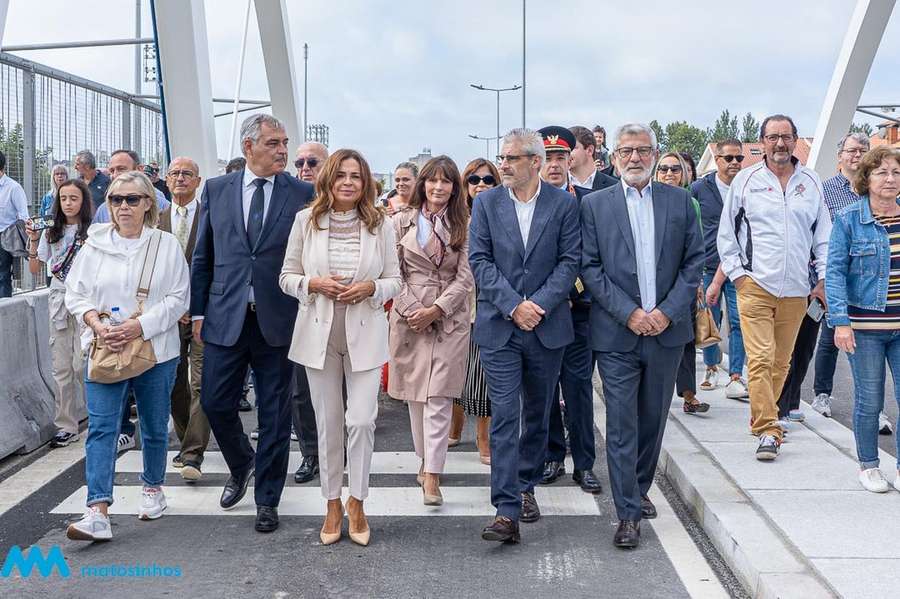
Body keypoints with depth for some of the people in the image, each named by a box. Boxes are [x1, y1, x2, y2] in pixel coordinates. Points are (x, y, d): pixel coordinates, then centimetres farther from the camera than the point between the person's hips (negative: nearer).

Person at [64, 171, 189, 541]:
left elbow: (178, 298, -5)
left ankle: (153, 488, 35)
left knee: (155, 426, 13)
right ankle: (98, 512, -13)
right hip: (105, 350, 0)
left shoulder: (167, 245, -2)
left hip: (155, 350, 0)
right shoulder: (95, 244, 3)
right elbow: (76, 294, 6)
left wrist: (139, 326, -16)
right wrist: (97, 325, -12)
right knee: (101, 427, -9)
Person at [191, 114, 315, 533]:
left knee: (274, 414, 5)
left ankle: (267, 499, 20)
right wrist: (198, 311, 6)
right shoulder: (216, 190, 6)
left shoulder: (302, 194, 0)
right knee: (215, 404, 4)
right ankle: (241, 466, 34)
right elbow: (202, 256, 10)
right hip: (225, 318, 2)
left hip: (276, 321, -1)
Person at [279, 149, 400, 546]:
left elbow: (395, 280, 5)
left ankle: (356, 502, 15)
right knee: (327, 423, 8)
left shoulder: (382, 225, 1)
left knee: (362, 420, -5)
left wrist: (370, 288, -15)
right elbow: (287, 277, 5)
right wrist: (314, 284, -14)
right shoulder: (306, 221, 1)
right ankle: (332, 505, 22)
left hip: (365, 334, -1)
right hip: (319, 333, 1)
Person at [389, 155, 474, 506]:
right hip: (408, 316, 1)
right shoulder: (402, 221, 5)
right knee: (415, 396, 8)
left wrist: (435, 310, -11)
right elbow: (394, 272, 3)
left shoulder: (463, 226, 4)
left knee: (438, 398, -7)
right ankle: (426, 459, 24)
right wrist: (411, 309, -8)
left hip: (449, 318, -1)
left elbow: (465, 277, -1)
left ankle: (432, 477, -8)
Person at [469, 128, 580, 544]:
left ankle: (526, 486, 33)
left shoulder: (564, 204, 1)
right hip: (499, 327, -1)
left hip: (547, 326, 1)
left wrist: (540, 304, -14)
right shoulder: (486, 203, 3)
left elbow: (570, 261, -3)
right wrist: (513, 305, -14)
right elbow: (479, 260, -3)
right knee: (504, 416, -6)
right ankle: (507, 511, -8)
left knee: (538, 413, 14)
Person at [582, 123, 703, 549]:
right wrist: (629, 313, -12)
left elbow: (694, 260, 4)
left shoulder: (680, 201, 6)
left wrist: (668, 311, -7)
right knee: (622, 425, -3)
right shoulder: (595, 205, 1)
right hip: (617, 333, -2)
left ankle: (639, 488, 34)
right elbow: (590, 268, -3)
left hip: (667, 329, 3)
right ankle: (628, 513, 4)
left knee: (653, 419, 14)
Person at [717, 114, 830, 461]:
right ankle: (768, 431, -8)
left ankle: (762, 418, 27)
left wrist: (824, 278, 5)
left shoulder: (811, 182, 9)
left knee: (781, 362, 11)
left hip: (796, 290, 3)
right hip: (755, 286, -3)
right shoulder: (746, 180, 2)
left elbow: (824, 235, 14)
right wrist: (736, 273, -1)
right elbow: (726, 233, 6)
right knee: (760, 359, -11)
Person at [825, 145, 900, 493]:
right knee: (869, 401, 5)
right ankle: (868, 466, 22)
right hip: (864, 327, -3)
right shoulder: (849, 219, -4)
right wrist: (841, 322, -14)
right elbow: (835, 271, -6)